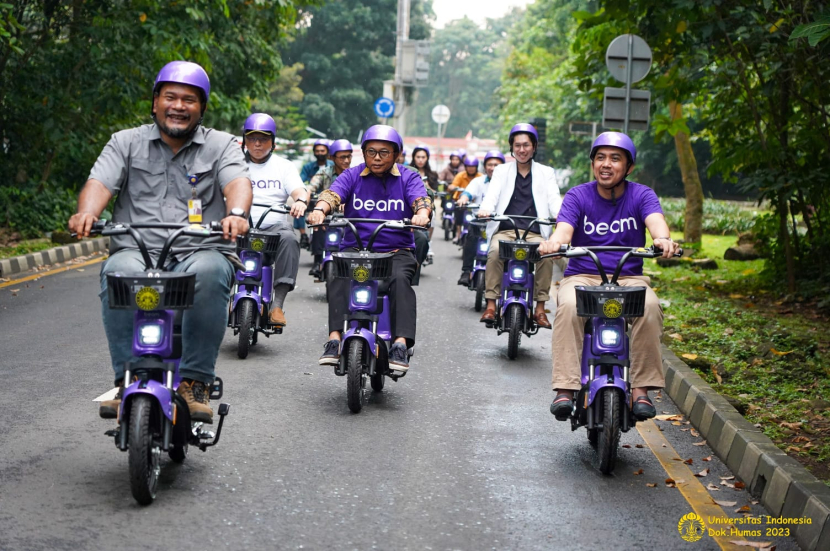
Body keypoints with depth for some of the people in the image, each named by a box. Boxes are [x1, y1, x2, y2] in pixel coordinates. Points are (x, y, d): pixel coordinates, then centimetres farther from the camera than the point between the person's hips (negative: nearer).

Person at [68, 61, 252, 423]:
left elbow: (238, 182, -6)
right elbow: (100, 182, 0)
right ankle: (128, 379, -22)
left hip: (200, 252, 0)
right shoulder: (126, 142, 16)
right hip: (137, 250, 1)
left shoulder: (221, 145, 13)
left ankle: (195, 382, -25)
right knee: (118, 274, -34)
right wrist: (86, 213, -24)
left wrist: (236, 214, -30)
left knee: (208, 274, -36)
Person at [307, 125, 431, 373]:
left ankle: (401, 344, -38)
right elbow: (333, 193, -6)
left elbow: (420, 198, -8)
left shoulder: (408, 178, 11)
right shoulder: (352, 175, 12)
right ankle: (335, 339, -38)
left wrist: (422, 213, -34)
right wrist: (320, 209, -30)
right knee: (341, 278, -31)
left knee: (400, 279, -33)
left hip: (397, 251, 0)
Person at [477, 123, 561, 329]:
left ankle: (540, 309, -23)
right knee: (495, 252, -32)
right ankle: (491, 305, -29)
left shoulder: (546, 173, 17)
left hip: (534, 233, 0)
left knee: (546, 255, -31)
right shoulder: (501, 171, 18)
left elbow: (553, 199, 2)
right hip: (504, 230, 0)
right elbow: (492, 195, 1)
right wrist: (485, 209, -23)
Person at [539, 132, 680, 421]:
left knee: (650, 307, -32)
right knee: (568, 307, -33)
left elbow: (655, 220, -17)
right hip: (582, 276, 0)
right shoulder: (577, 196, 3)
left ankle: (641, 388, -26)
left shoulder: (641, 195, 4)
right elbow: (564, 229, -15)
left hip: (629, 277, 0)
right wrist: (554, 242, -41)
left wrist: (663, 238, -43)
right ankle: (565, 388, -35)